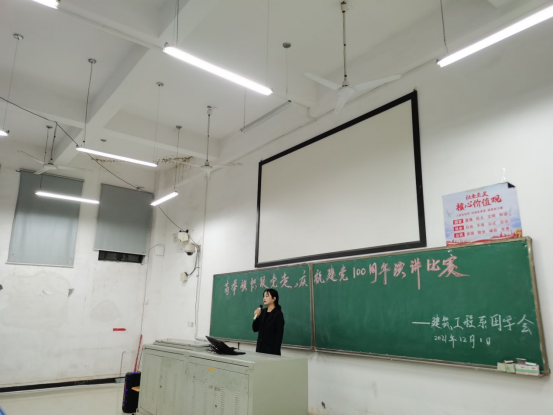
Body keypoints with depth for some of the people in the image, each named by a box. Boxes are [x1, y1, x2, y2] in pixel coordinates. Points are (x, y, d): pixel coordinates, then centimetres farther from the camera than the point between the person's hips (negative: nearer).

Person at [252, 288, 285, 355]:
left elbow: (279, 335, -11)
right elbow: (255, 329, 9)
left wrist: (276, 352, -15)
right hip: (260, 348, 6)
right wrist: (256, 317, -7)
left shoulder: (278, 314, -9)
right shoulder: (262, 312, 8)